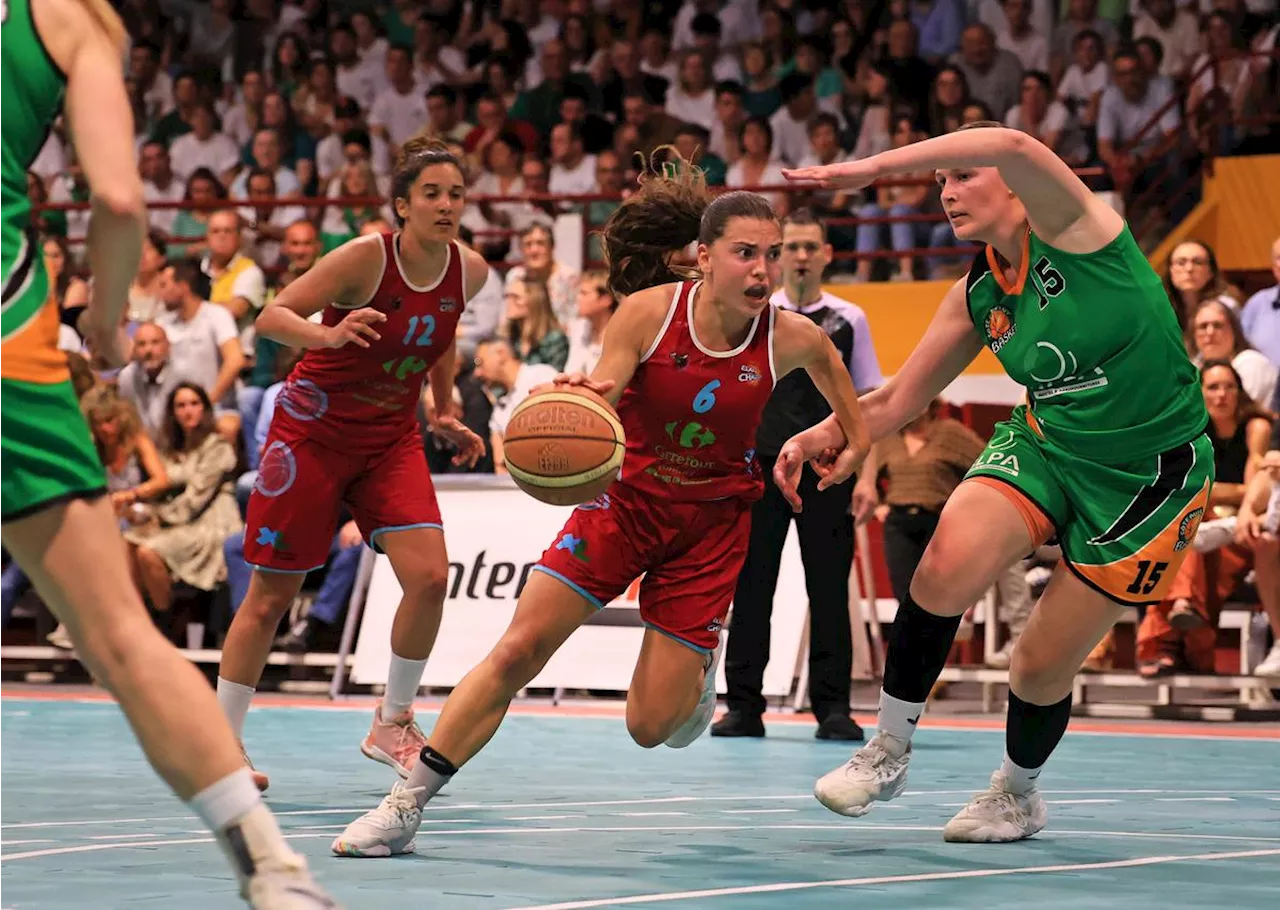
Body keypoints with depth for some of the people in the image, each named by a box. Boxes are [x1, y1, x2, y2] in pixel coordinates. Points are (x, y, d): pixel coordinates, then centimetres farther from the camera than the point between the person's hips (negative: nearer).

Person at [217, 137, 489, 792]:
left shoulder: (470, 272, -5)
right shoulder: (368, 256, -21)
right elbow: (270, 318, -21)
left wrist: (445, 413, 13)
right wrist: (328, 334, -40)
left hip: (389, 441, 4)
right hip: (313, 433, -4)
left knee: (430, 576, -15)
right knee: (271, 596, 1)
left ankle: (391, 724, 5)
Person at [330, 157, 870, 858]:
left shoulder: (789, 337, -14)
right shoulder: (649, 310, -18)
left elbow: (828, 354, 10)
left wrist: (864, 457, 9)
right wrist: (581, 398, -41)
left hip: (711, 521, 0)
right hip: (625, 495, 0)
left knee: (650, 727, -4)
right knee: (517, 650, -13)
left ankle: (698, 670, 34)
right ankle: (407, 804, -4)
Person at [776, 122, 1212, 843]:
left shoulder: (1068, 229, -17)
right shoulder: (978, 296, 2)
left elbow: (1013, 146, -39)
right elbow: (899, 400, 10)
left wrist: (875, 166, -37)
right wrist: (831, 432, -8)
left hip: (1149, 473, -5)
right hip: (1045, 441, 5)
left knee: (1044, 667, -1)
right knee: (948, 564, -25)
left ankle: (1018, 794, 32)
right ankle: (889, 751, -7)